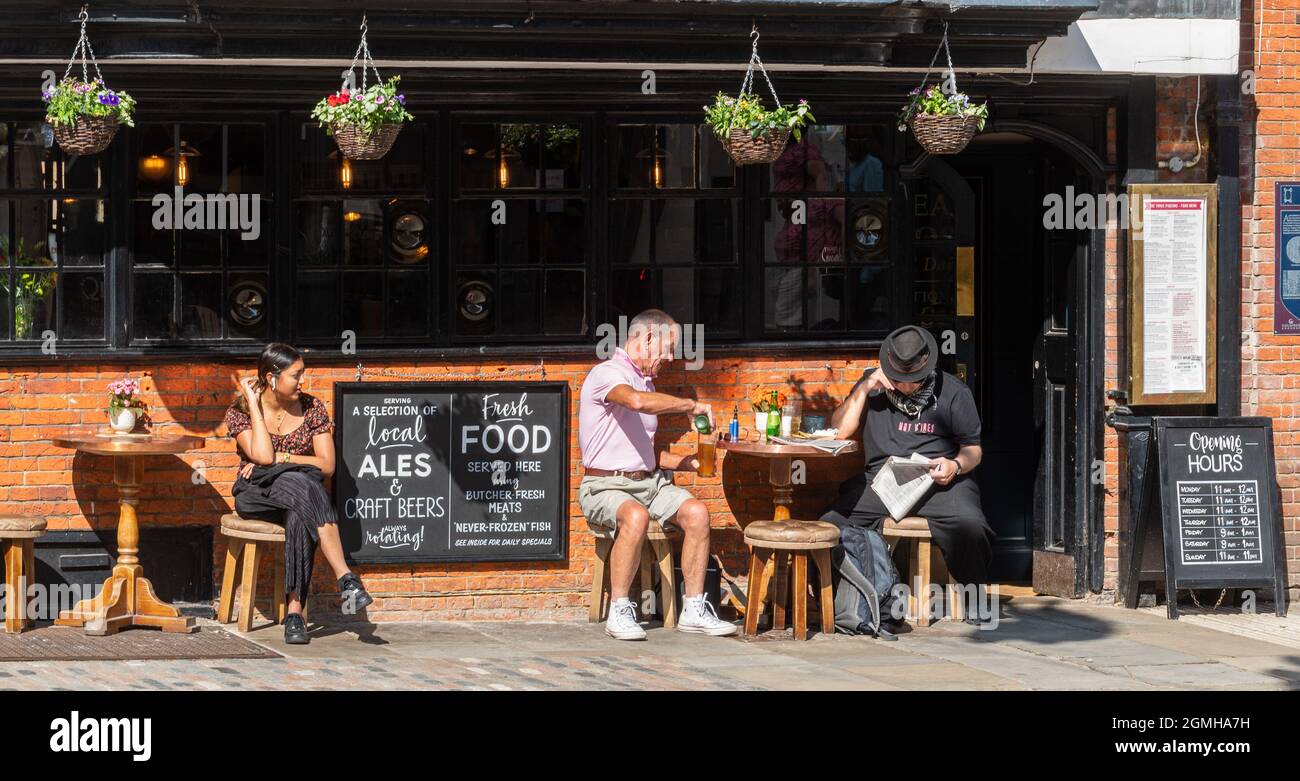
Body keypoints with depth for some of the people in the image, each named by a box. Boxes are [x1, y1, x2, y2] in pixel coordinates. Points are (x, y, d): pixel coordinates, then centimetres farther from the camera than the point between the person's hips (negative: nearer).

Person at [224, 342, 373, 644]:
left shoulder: (312, 408, 4)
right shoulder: (239, 412, -1)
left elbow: (327, 465, -1)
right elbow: (263, 456, -18)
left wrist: (282, 458, -11)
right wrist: (254, 405, -12)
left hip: (299, 492, 2)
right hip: (256, 495, -2)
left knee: (299, 518, -38)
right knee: (299, 483, -37)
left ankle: (295, 611, -46)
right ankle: (345, 578, -49)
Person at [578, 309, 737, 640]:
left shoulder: (645, 381, 21)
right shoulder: (607, 374, -9)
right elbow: (637, 401, -33)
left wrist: (685, 462, 12)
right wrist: (690, 405, -21)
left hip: (648, 480, 8)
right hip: (606, 485, -8)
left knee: (696, 512, -18)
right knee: (636, 516, -38)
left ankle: (694, 610, -14)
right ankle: (619, 612, -28)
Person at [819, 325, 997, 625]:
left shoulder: (952, 391, 8)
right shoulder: (874, 386, 14)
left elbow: (973, 448, 10)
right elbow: (840, 430, 7)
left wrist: (956, 465, -13)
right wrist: (864, 389, -2)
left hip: (937, 480, -2)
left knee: (970, 525, -33)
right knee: (830, 524, -24)